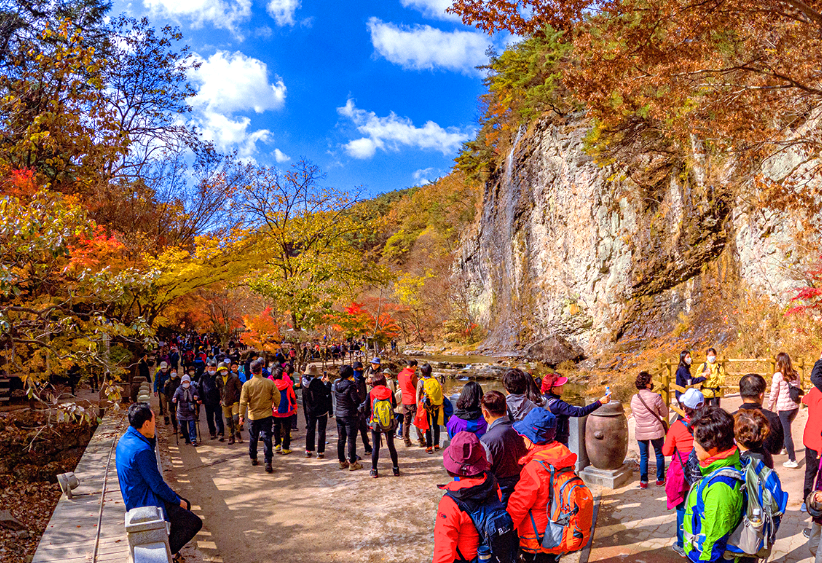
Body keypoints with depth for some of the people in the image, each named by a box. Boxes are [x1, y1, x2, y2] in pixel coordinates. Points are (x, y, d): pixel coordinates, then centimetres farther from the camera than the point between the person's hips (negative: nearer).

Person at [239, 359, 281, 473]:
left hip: (253, 416, 1)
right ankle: (268, 463, -7)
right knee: (267, 438, -1)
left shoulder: (247, 384, -8)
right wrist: (275, 406, 16)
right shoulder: (269, 383, -9)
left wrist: (241, 415, 2)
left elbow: (243, 401, -6)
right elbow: (277, 396, -4)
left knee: (253, 438, 18)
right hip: (266, 415, -1)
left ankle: (253, 458, 33)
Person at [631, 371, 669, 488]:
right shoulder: (655, 397, -16)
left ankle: (643, 481, 15)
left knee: (643, 456, 14)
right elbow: (664, 413, -5)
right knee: (659, 455, 17)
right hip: (656, 431, -3)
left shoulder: (634, 399, -4)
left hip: (641, 432, 3)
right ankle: (660, 479, 26)